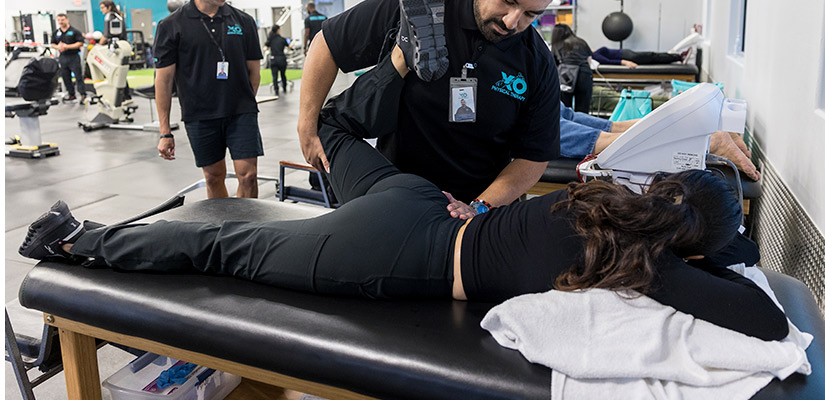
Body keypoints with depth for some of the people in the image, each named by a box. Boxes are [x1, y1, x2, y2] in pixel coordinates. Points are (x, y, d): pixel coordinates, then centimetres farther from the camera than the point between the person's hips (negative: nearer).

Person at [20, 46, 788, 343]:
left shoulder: (607, 197, 8)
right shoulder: (649, 264, -10)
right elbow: (769, 322, -9)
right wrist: (703, 273, 6)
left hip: (414, 201, 5)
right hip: (397, 260, -5)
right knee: (227, 249, 7)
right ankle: (77, 240, 20)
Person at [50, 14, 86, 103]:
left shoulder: (74, 31, -4)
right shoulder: (56, 33, 12)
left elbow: (80, 43, -11)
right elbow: (52, 44, 16)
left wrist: (67, 46, -18)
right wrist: (57, 47, -7)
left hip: (74, 56, -6)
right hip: (62, 57, 6)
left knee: (78, 76, -7)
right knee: (65, 77, 8)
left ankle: (83, 95, -5)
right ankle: (71, 95, 17)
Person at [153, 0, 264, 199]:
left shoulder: (244, 21, 5)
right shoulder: (171, 26, -2)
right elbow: (163, 79, -2)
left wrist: (245, 103, 7)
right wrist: (165, 132, -3)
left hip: (241, 113, 1)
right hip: (200, 117, -1)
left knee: (248, 175, -5)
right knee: (214, 176, 9)